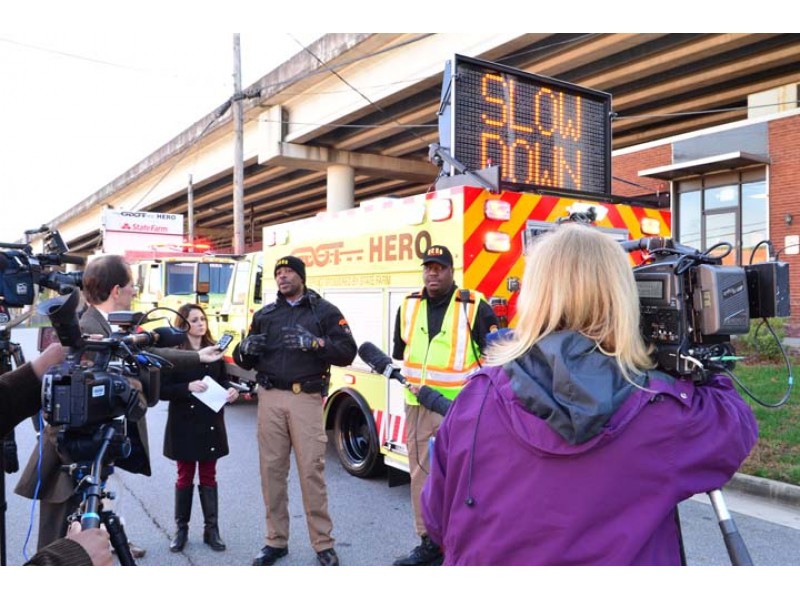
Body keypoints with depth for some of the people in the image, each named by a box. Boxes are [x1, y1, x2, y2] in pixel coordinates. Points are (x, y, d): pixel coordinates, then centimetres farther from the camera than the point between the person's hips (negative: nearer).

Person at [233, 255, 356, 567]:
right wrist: (246, 348, -8)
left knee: (312, 471, -3)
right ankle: (276, 541, 20)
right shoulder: (264, 314, 16)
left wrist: (314, 343, -21)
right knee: (272, 469, 7)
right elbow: (243, 360, 16)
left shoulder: (325, 311, 4)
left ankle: (323, 545, 8)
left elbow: (347, 351, -5)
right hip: (270, 398, 4)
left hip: (306, 399, -3)